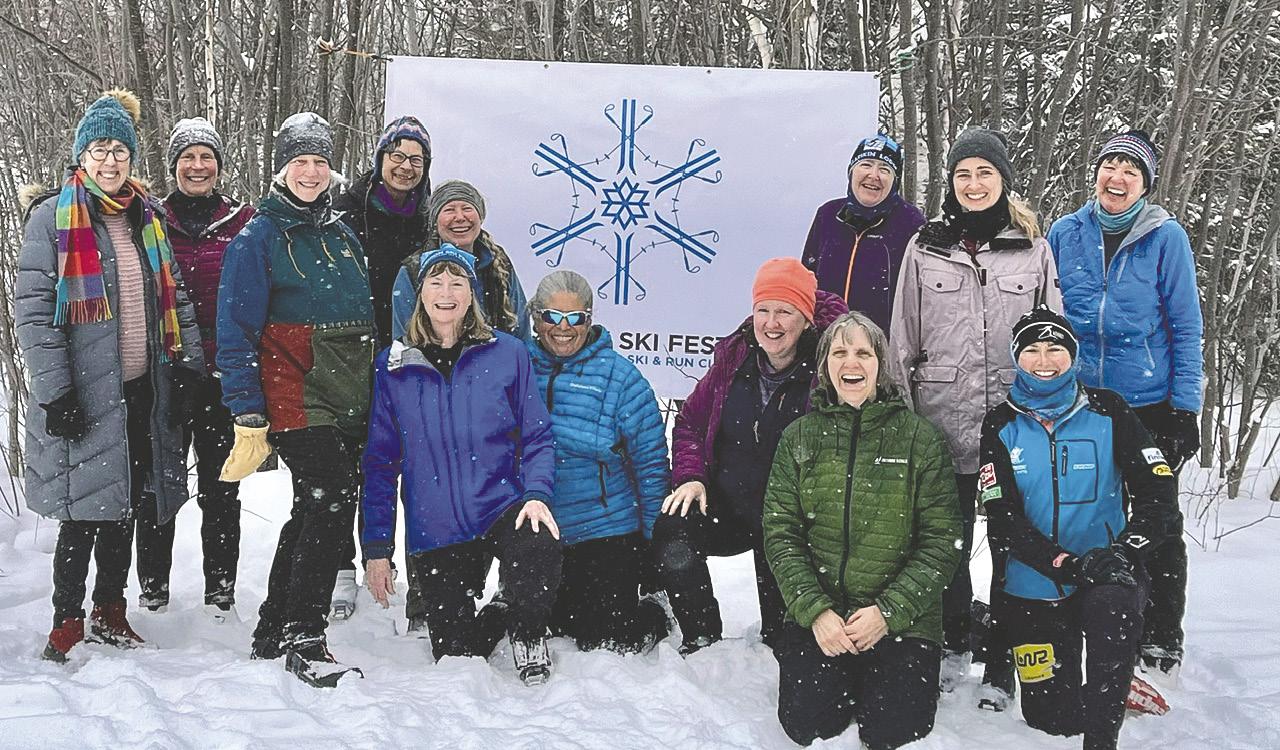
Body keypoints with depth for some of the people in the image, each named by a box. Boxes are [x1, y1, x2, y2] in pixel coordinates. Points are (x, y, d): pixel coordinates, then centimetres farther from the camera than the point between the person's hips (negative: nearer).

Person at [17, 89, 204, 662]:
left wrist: (189, 366, 7)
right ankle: (66, 624, 12)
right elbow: (33, 308, -11)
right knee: (85, 511, -2)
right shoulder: (53, 217, -5)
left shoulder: (148, 217, 12)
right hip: (84, 393, -5)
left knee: (127, 504, 13)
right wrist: (53, 390, -17)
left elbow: (174, 298, 17)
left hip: (142, 388, 6)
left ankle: (109, 614, 27)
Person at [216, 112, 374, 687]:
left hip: (349, 404, 7)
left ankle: (272, 634, 23)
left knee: (314, 512, 10)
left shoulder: (343, 236, 17)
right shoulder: (258, 238, -3)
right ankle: (302, 640, -7)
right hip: (297, 403, -7)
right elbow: (237, 332, -7)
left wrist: (374, 398, 19)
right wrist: (248, 417, -14)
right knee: (329, 505, -16)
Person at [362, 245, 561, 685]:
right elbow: (380, 462, 5)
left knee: (539, 546, -35)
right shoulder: (393, 366, 3)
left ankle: (527, 631, -2)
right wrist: (376, 547, 1)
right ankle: (500, 618, 37)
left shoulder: (507, 354, 0)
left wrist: (537, 494, -15)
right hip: (434, 533, 2)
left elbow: (537, 435, 4)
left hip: (502, 511, -1)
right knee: (455, 653, 1)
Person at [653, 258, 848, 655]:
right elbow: (689, 422, 11)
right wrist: (690, 476, -6)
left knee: (783, 628, -1)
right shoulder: (733, 359, 1)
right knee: (672, 536, -25)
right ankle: (701, 639, -5)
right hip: (725, 506, 3)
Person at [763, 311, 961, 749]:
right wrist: (815, 611, -14)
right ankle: (845, 685, 18)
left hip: (901, 620, -1)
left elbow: (942, 540, -5)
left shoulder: (920, 438, -1)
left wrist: (888, 611, -16)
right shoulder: (799, 438, 4)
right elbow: (780, 533, -1)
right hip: (816, 617, 1)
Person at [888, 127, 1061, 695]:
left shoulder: (1034, 250, 8)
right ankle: (954, 645, 27)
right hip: (943, 427, 0)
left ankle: (1004, 667, 15)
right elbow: (903, 339, 8)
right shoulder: (925, 249, 8)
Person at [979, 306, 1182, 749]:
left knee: (1112, 607, -37)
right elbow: (1003, 519, -8)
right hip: (1033, 589, 1)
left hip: (1107, 578, -1)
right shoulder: (1000, 426, 0)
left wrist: (1123, 551, -24)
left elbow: (1158, 490, -7)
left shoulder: (1107, 412, -1)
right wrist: (1070, 564, -22)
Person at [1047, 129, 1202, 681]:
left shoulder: (1166, 237, -6)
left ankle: (1161, 641, 21)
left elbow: (1186, 327, -5)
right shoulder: (1064, 234, 1)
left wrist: (1185, 409, -10)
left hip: (1149, 404, -2)